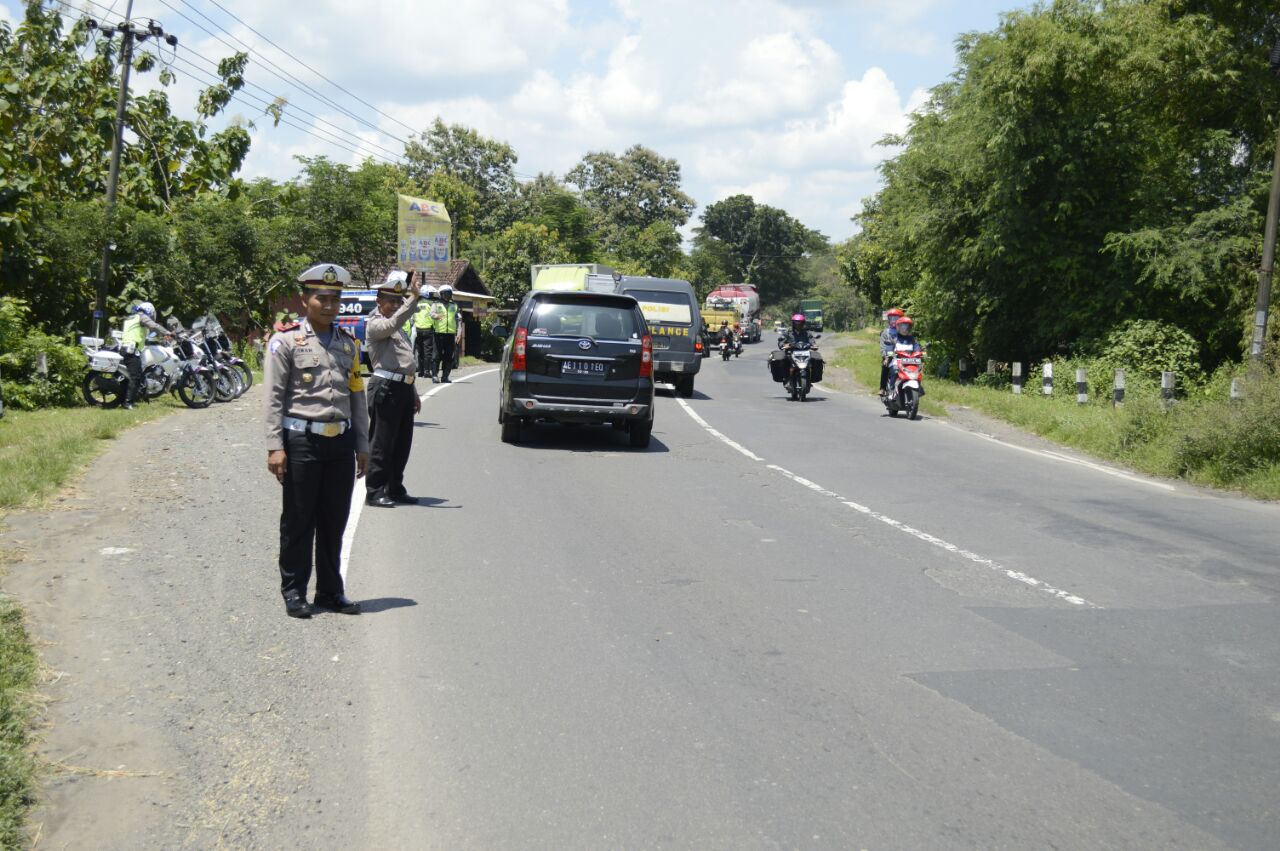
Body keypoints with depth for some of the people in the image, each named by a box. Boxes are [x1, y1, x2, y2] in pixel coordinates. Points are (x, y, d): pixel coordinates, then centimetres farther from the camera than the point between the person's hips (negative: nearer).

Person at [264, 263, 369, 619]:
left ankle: (331, 591, 20)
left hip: (341, 441, 5)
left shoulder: (348, 343, 14)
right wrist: (275, 447, -12)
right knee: (298, 522, 2)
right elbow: (274, 397, -6)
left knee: (335, 522, 10)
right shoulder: (286, 340, -2)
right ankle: (294, 593, 13)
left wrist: (362, 446, 14)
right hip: (302, 440, -5)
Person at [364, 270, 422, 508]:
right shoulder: (375, 324, -3)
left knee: (402, 443, 11)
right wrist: (414, 298, -32)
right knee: (381, 444, -7)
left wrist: (414, 394, 27)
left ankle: (395, 489, 19)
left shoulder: (399, 329, 25)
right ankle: (374, 492, -3)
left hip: (403, 389, 9)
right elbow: (392, 324, -27)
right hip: (385, 388, -9)